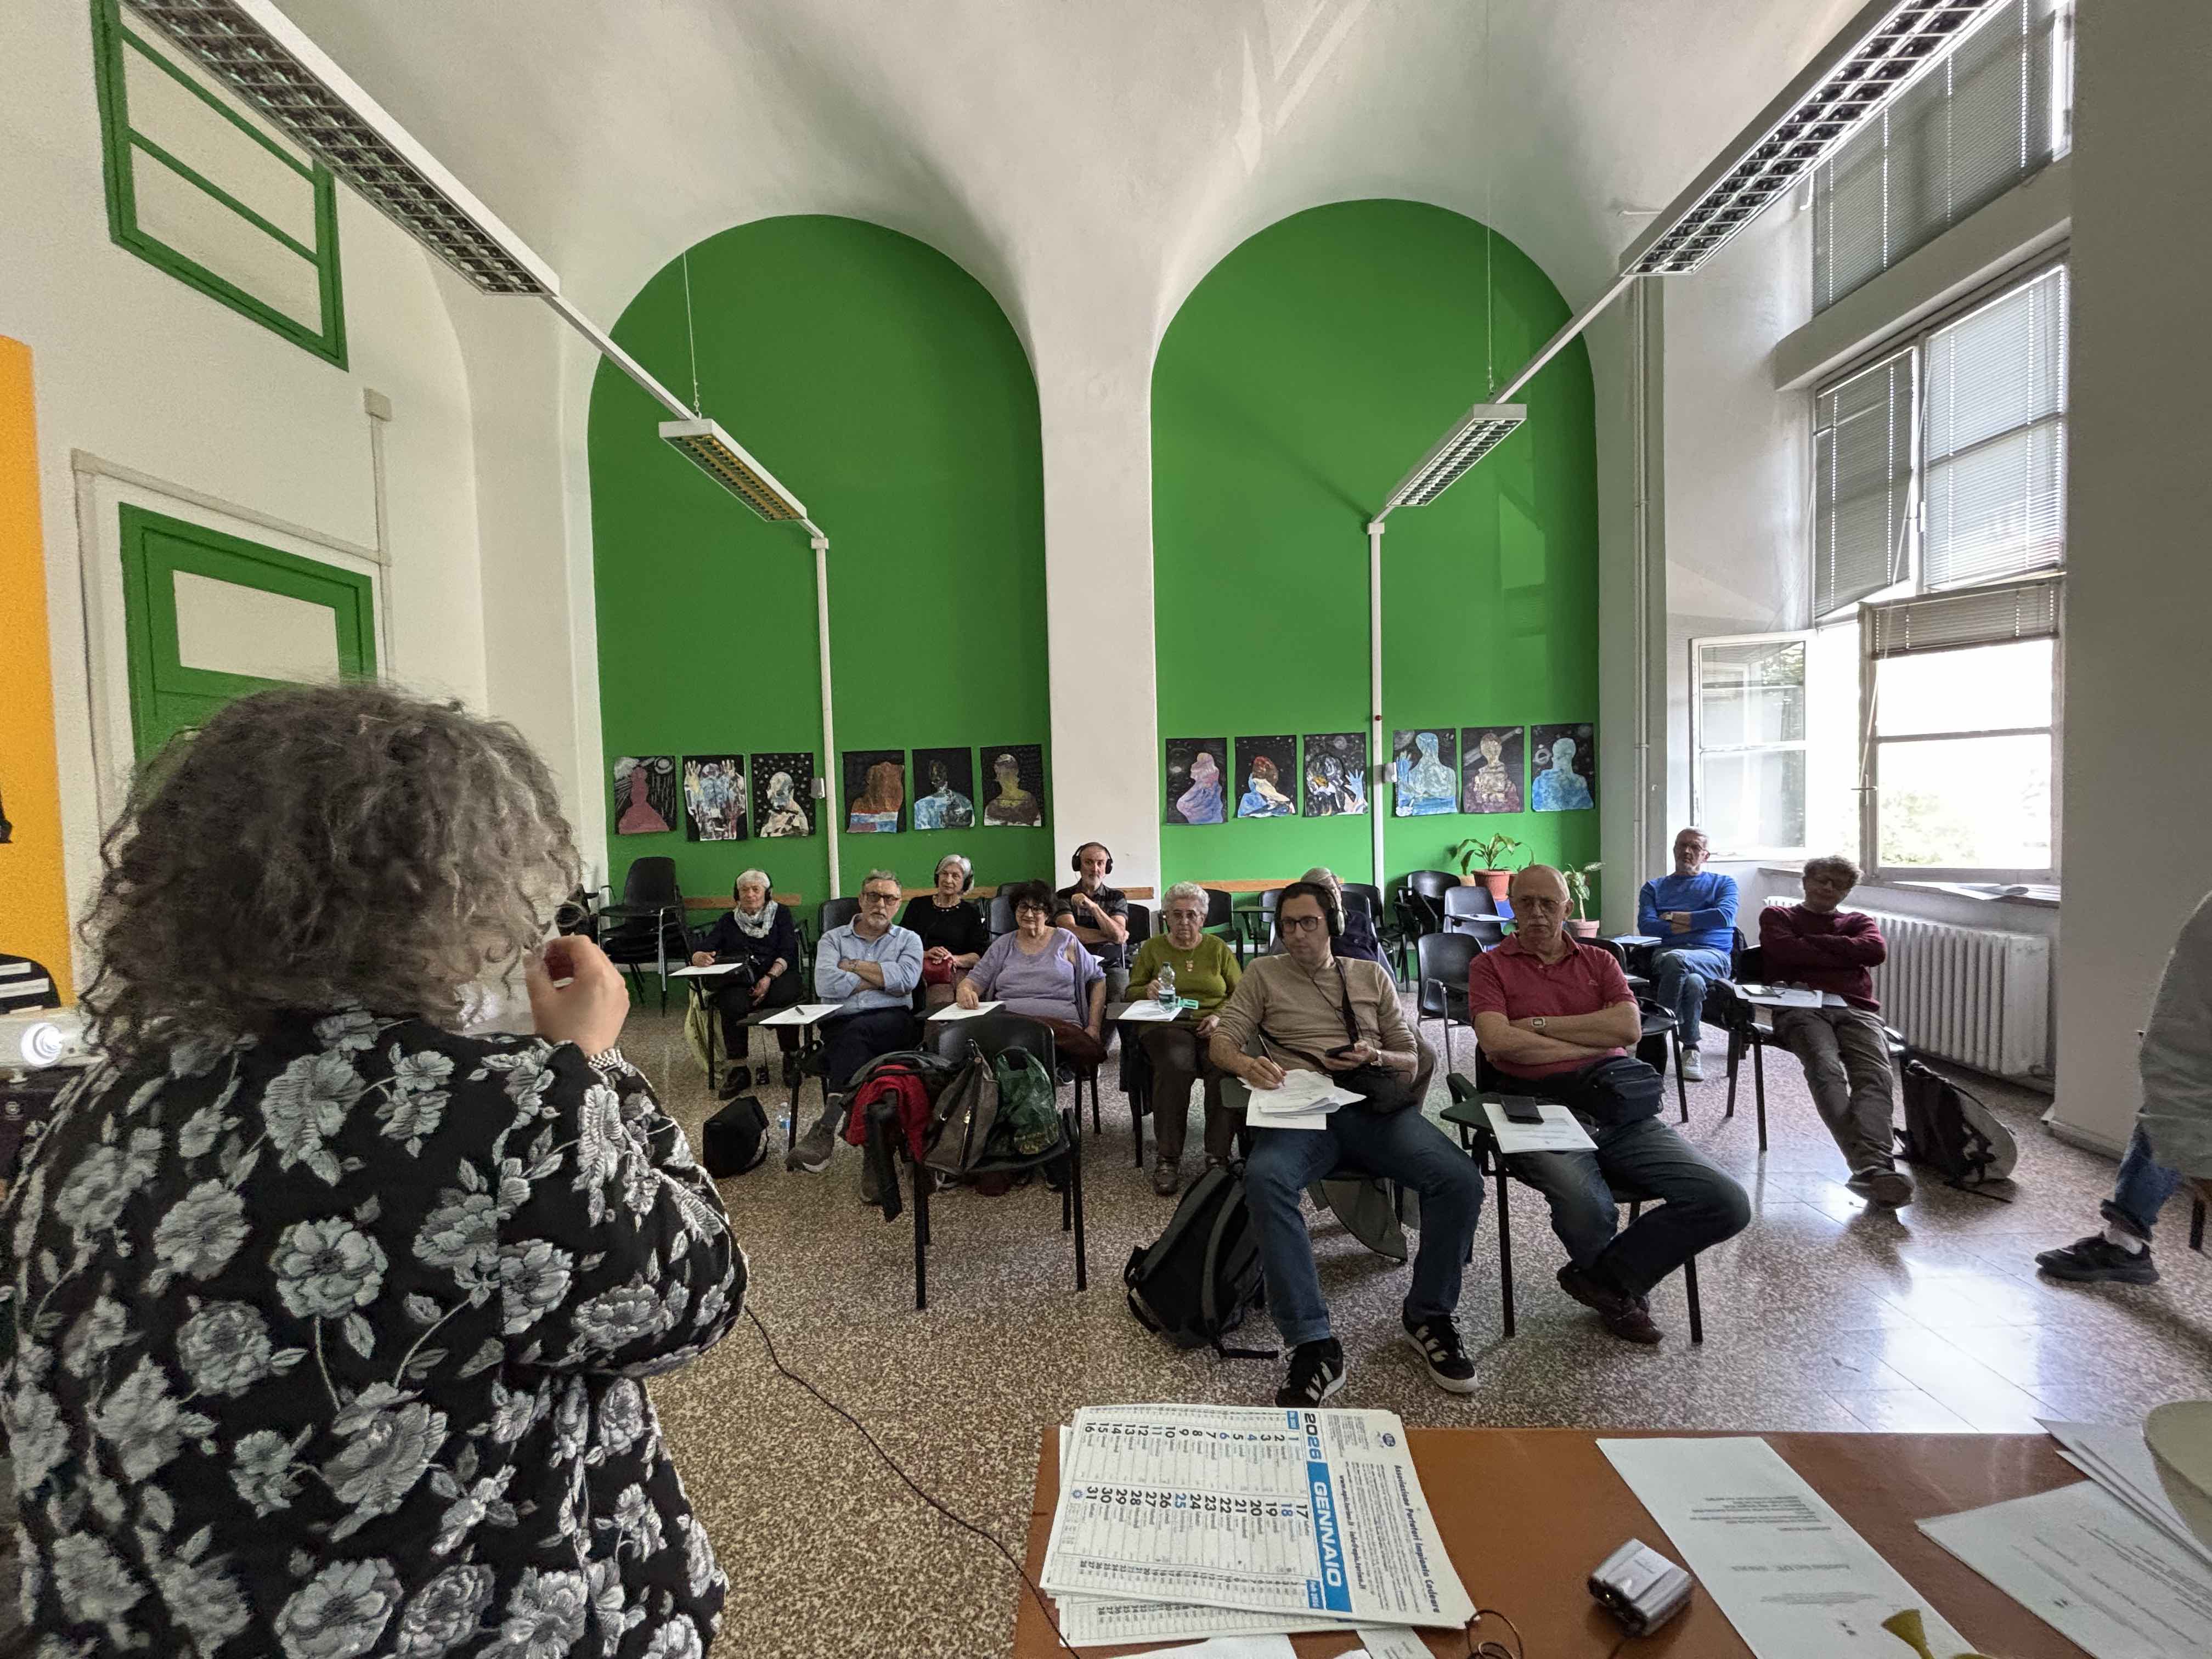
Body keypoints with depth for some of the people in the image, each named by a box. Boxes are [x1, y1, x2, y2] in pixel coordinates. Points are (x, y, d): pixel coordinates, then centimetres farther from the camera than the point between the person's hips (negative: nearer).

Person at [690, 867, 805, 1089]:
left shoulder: (780, 915, 15)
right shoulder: (729, 921, 20)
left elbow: (788, 953, 2)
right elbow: (699, 949, 7)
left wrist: (769, 977, -16)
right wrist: (699, 957, -20)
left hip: (777, 975, -1)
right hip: (738, 981, 1)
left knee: (783, 998, -35)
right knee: (733, 1004, -33)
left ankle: (791, 1058, -15)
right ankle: (738, 1069, -23)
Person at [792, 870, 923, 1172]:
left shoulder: (909, 940, 17)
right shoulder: (833, 939, 17)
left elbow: (906, 979, -6)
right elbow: (826, 985, -4)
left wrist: (854, 966, -1)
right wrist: (881, 981, -1)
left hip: (892, 1021, -1)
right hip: (839, 1023, 1)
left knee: (857, 1031, -35)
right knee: (856, 1052, -34)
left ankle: (826, 1128, -38)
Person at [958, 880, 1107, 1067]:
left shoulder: (1065, 941, 15)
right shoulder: (1003, 945, 21)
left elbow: (1098, 980, 15)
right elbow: (975, 980, 15)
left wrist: (1094, 1027, 4)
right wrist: (965, 992, -12)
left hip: (1060, 1022, -2)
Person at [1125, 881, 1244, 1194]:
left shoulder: (1218, 949, 16)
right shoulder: (1151, 948, 16)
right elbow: (1130, 992, 15)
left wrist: (1219, 1016, -8)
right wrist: (1148, 990, -8)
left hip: (1213, 1025, 1)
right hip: (1165, 1024, -1)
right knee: (1176, 1065, -35)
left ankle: (1219, 1156, -21)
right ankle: (1167, 1158, -24)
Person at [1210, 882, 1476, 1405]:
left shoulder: (1371, 976, 21)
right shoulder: (1264, 974, 17)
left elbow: (1413, 1060, 19)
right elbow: (1222, 1041, 9)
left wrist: (1374, 1058, -4)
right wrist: (1246, 1064, -14)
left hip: (1375, 1106, 2)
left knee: (1460, 1179, -24)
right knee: (1265, 1178, -35)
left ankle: (1428, 1315, 0)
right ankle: (1312, 1345, -27)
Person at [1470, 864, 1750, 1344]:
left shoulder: (1599, 962, 21)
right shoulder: (1490, 966, 10)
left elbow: (1629, 1027, 2)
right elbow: (1498, 1042, -7)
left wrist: (1538, 1024, -2)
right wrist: (1596, 1041, 0)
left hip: (1620, 1113, 4)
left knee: (1727, 1203, -13)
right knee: (1588, 1209, -32)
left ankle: (1602, 1278, 4)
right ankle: (1621, 1289, 7)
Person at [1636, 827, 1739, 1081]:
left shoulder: (1723, 883, 23)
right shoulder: (1654, 888, 25)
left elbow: (1724, 916, -1)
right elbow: (1646, 926, 6)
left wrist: (1673, 917, 3)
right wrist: (1694, 923, -1)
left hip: (1713, 955, -1)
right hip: (1665, 954, 1)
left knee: (1675, 959, -39)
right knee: (1693, 982, -37)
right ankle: (1691, 1050, -26)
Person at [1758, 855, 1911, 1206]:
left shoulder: (1858, 921, 32)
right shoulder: (1777, 916, 24)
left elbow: (1876, 951, 7)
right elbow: (1787, 951, 2)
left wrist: (1812, 942, 7)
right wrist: (1846, 955, 8)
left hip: (1856, 1010, 3)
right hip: (1801, 1008, -3)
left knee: (1876, 1076, -28)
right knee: (1827, 1070, -33)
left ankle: (1875, 1169, -45)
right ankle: (1872, 1167, -46)